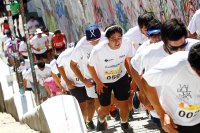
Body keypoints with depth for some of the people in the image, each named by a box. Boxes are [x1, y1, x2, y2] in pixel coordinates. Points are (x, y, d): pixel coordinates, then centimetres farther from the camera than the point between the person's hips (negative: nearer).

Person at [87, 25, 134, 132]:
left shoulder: (126, 43, -27)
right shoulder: (98, 50, -36)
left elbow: (129, 58, -5)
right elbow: (90, 66, -16)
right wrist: (98, 82, -9)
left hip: (121, 78, 2)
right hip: (103, 81, -2)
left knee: (124, 105, 8)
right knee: (105, 110, 11)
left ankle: (124, 124, 41)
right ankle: (101, 121, 49)